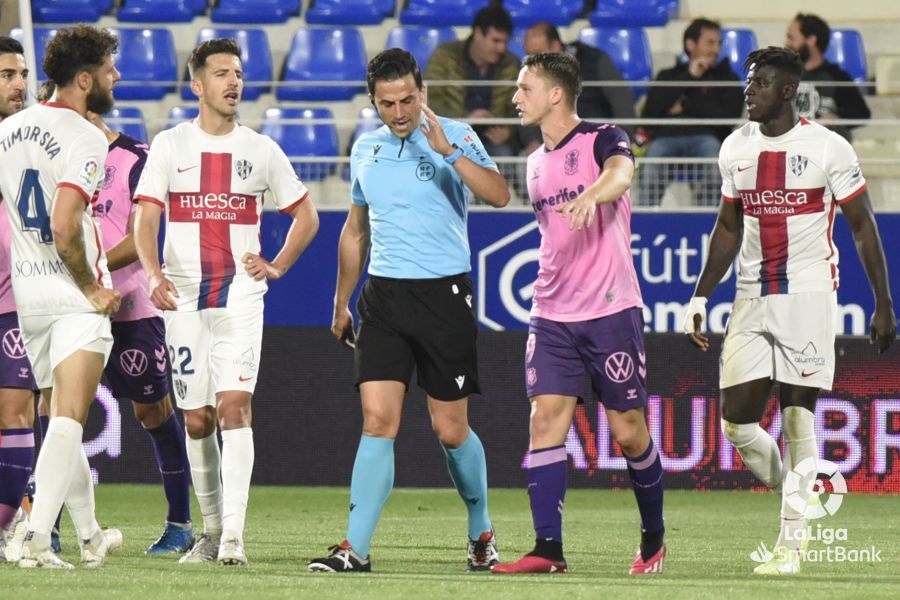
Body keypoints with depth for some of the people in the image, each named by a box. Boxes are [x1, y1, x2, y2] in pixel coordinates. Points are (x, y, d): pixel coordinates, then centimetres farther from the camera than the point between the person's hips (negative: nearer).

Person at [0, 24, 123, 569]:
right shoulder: (84, 137, -14)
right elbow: (65, 227, -24)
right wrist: (94, 288, -12)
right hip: (75, 298, -7)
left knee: (61, 417, 15)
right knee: (69, 418, -10)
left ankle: (91, 537, 23)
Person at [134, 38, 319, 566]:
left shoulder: (261, 150, 7)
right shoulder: (170, 145, 5)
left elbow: (307, 216, 16)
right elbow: (146, 218, -3)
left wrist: (277, 267, 1)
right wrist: (154, 274, -21)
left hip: (241, 299, -1)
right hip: (184, 299, 1)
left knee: (234, 406, -15)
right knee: (197, 419, 4)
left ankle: (233, 536, -19)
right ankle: (212, 528, 20)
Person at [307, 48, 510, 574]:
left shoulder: (455, 136, -3)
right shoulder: (366, 148, 11)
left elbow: (499, 195, -19)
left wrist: (448, 151, -27)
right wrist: (342, 303, 25)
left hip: (445, 293, -3)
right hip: (384, 295, 3)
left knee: (451, 430, 2)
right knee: (378, 422, -8)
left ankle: (481, 531, 26)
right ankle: (356, 549, -11)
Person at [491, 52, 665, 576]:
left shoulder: (603, 139, -7)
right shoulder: (537, 163, 15)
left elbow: (621, 172, -31)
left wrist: (591, 197, -51)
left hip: (611, 311, -6)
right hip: (552, 314, 6)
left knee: (629, 430, 0)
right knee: (547, 419, -8)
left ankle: (654, 539, 20)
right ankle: (548, 549, -12)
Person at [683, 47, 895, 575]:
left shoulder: (829, 149, -7)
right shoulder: (736, 149, 9)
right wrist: (701, 297, 14)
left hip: (808, 294, -5)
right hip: (752, 297, 5)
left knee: (798, 418, -7)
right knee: (736, 422, -3)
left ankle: (792, 542, 0)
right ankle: (798, 498, 20)